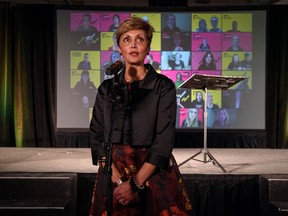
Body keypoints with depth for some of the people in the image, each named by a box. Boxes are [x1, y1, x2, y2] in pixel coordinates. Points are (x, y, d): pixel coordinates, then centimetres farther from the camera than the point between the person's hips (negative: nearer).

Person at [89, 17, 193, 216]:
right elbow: (97, 137, 1)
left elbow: (164, 140, -11)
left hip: (153, 173, -2)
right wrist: (118, 179, -12)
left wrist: (135, 183, -17)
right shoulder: (107, 88, 6)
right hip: (113, 174, 3)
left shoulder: (164, 86, -4)